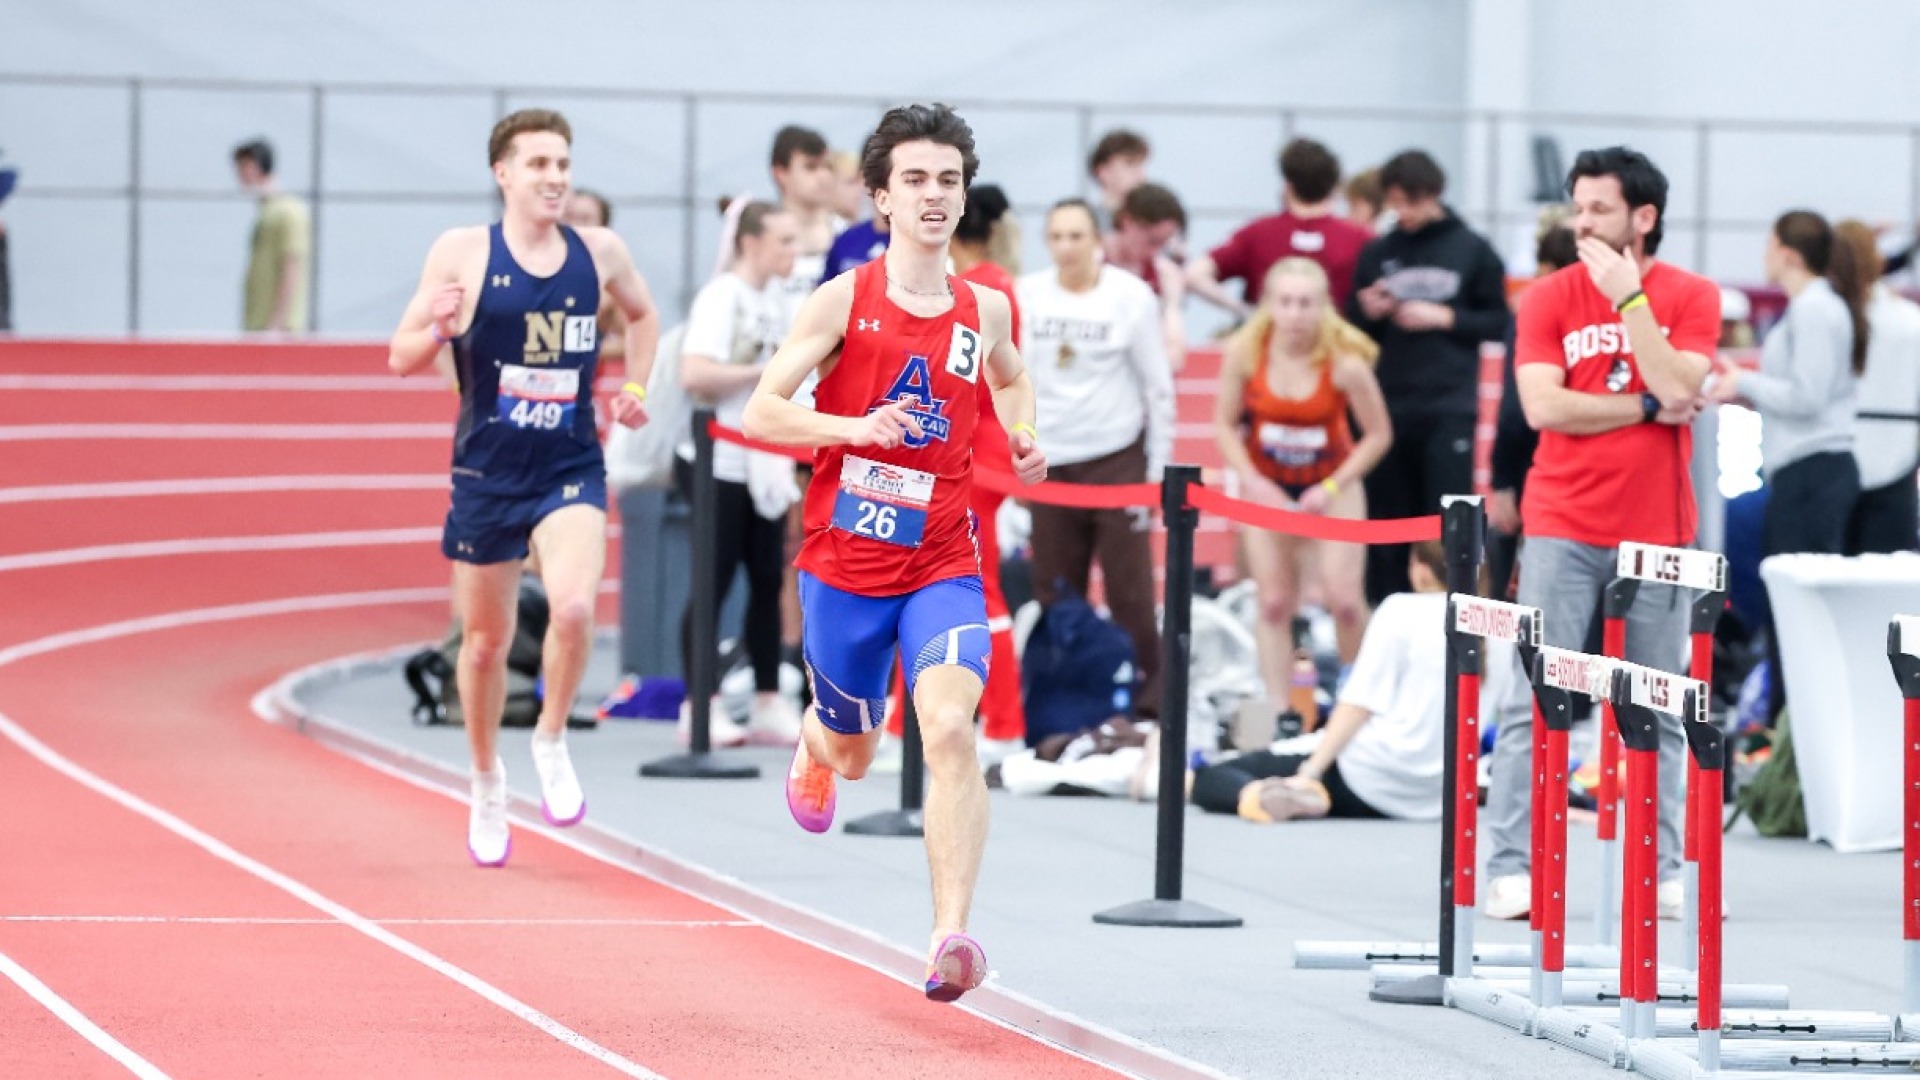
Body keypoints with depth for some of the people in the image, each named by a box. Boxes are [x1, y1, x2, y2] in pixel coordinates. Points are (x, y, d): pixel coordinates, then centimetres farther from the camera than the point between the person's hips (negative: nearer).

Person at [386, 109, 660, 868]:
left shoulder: (599, 253, 1)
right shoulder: (462, 253, -6)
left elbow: (641, 314, 24)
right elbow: (400, 359, -3)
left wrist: (635, 387, 10)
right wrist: (439, 329, -24)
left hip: (571, 470, 0)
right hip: (487, 472, 0)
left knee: (573, 605, -26)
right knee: (485, 640, 12)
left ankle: (553, 740, 1)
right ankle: (486, 783, 36)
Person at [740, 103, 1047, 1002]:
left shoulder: (985, 309, 5)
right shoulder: (845, 298, -5)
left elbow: (1010, 379, 29)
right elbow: (761, 411, -7)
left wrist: (1024, 440, 9)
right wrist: (854, 426, -22)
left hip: (942, 564, 1)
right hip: (844, 562, -1)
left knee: (949, 727, -23)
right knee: (853, 751, 16)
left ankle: (950, 938, -28)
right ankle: (814, 751, 57)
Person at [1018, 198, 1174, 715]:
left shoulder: (1130, 296, -4)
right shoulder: (1025, 296, 3)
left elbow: (1158, 388, 0)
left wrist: (1155, 471, -3)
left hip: (1117, 458, -3)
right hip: (1049, 463, 3)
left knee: (1130, 592, -4)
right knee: (1053, 597, 5)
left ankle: (1149, 705, 4)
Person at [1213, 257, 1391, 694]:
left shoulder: (1345, 362, -22)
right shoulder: (1245, 351, -17)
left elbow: (1379, 435, -12)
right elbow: (1225, 424, -6)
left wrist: (1333, 488, -19)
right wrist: (1253, 482, -18)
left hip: (1330, 486, -2)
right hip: (1267, 487, 2)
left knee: (1343, 599, -8)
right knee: (1274, 603, 0)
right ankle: (1278, 711, 5)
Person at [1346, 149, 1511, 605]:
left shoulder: (1473, 251, 3)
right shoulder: (1377, 254, 9)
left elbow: (1499, 323, 3)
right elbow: (1354, 331, 13)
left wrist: (1443, 318, -9)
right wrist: (1369, 314, -8)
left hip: (1449, 411, -3)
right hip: (1389, 407, 3)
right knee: (1386, 518, 4)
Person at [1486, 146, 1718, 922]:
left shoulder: (1691, 298, 3)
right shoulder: (1550, 298, 3)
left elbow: (1679, 385, -13)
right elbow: (1542, 405, -9)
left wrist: (1629, 296, -14)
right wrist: (1647, 406, -9)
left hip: (1657, 532, 1)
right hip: (1564, 529, -1)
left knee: (1658, 710, 4)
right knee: (1533, 703, -5)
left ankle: (1664, 872, 9)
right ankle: (1510, 869, -3)